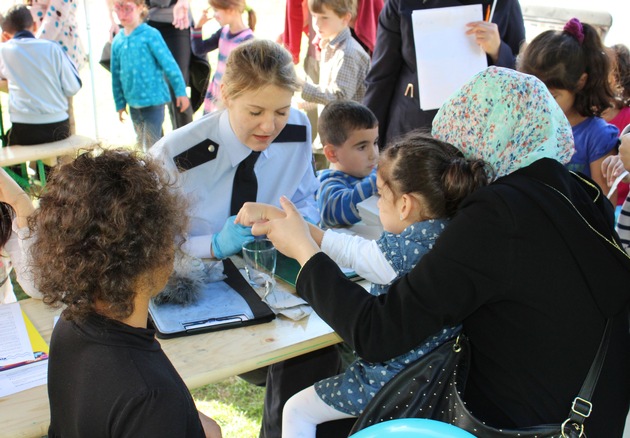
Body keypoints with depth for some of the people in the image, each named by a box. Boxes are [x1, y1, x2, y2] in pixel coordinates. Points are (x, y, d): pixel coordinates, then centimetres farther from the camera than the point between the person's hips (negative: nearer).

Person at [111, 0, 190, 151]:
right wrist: (120, 103, 13)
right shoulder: (117, 41, 5)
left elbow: (169, 64, -11)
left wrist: (181, 91, -12)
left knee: (153, 145, -3)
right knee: (142, 144, 18)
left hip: (154, 100, -6)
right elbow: (116, 75, 11)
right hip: (134, 103, 6)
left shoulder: (150, 35, -11)